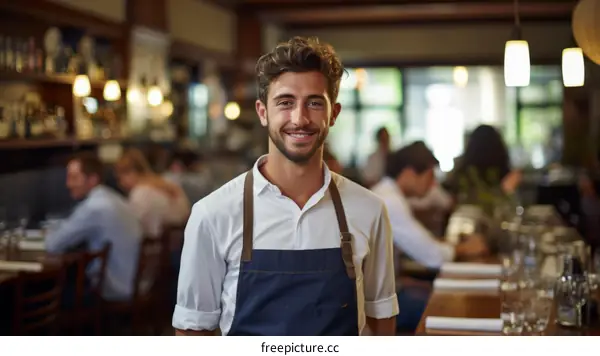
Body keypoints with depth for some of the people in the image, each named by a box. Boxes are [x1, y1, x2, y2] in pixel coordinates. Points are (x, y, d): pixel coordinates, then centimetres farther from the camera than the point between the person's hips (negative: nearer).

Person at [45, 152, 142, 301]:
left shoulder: (93, 207, -19)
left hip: (111, 291, -8)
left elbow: (54, 245, -14)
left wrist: (51, 234, 6)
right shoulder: (113, 199, 9)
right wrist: (59, 232, 6)